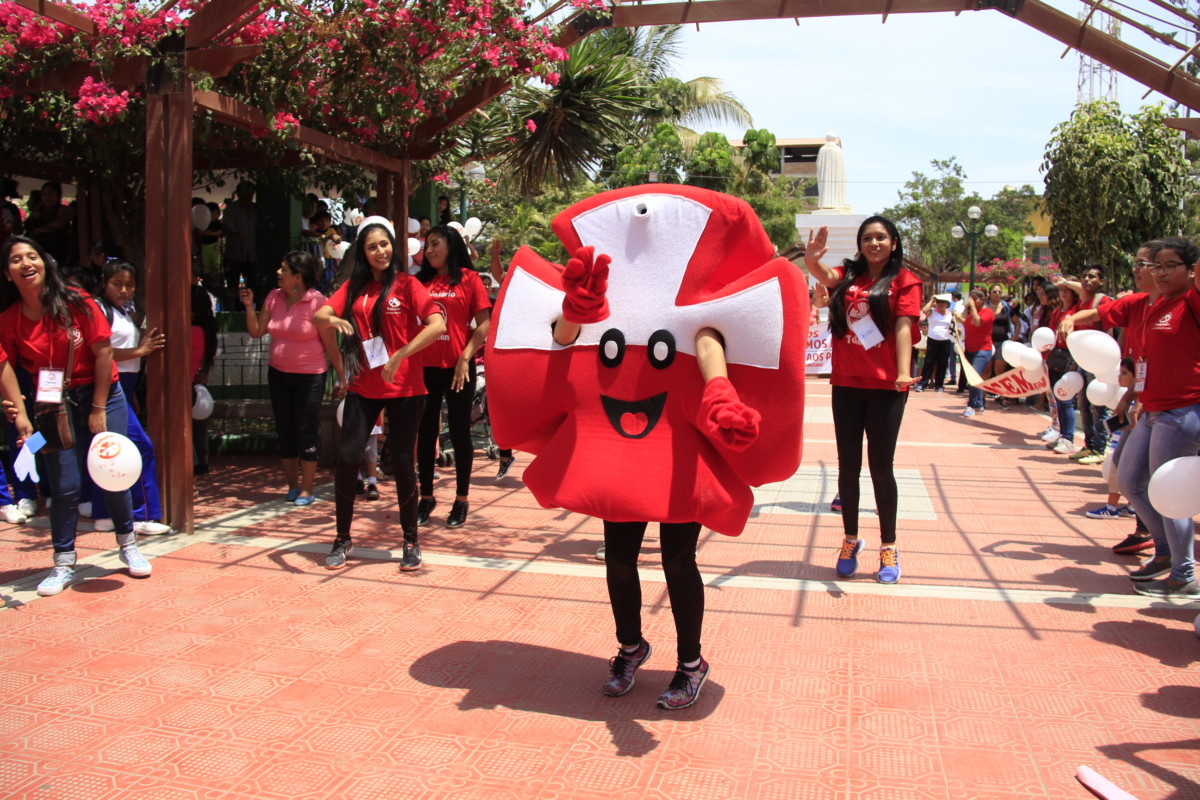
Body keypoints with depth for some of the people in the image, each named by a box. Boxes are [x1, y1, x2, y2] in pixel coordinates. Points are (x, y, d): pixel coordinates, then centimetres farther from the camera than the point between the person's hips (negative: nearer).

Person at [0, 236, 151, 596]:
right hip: (55, 405, 2)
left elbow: (103, 354, -9)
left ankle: (128, 545, 23)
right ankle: (63, 565, 14)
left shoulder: (77, 304, -11)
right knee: (64, 486, 0)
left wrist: (98, 409, -9)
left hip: (101, 397, -1)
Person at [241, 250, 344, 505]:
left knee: (307, 433, -1)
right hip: (278, 374, 6)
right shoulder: (274, 298, 3)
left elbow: (330, 344, -11)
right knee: (285, 433, 11)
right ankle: (293, 486, 24)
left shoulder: (317, 302, -14)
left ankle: (306, 490, 9)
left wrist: (341, 376, -10)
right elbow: (256, 332, 7)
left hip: (309, 376, -6)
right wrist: (249, 305, -4)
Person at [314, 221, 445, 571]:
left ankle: (411, 541, 17)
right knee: (347, 458, -3)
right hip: (363, 387, 3)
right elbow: (319, 315, -1)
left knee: (401, 462, 1)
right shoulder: (354, 287, 9)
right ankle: (343, 539, 14)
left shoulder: (407, 284, -2)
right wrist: (332, 319, -25)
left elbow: (437, 325, -14)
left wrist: (399, 356, -20)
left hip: (404, 388, -3)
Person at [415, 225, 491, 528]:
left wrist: (465, 357, -12)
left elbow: (484, 323, -3)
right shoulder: (422, 281, 9)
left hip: (457, 366, -3)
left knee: (459, 430, 5)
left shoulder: (469, 278, 0)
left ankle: (461, 500, 14)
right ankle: (426, 497, 20)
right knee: (426, 430, 9)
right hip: (425, 364, 4)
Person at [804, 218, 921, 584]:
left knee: (880, 466, 2)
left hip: (885, 387, -3)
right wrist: (811, 258, -36)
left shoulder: (904, 280, -1)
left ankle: (888, 547, 16)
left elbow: (903, 327, -11)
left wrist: (903, 373, -24)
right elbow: (823, 274, -13)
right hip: (846, 384, 3)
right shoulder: (848, 275, 7)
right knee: (848, 465, 9)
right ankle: (851, 540, 23)